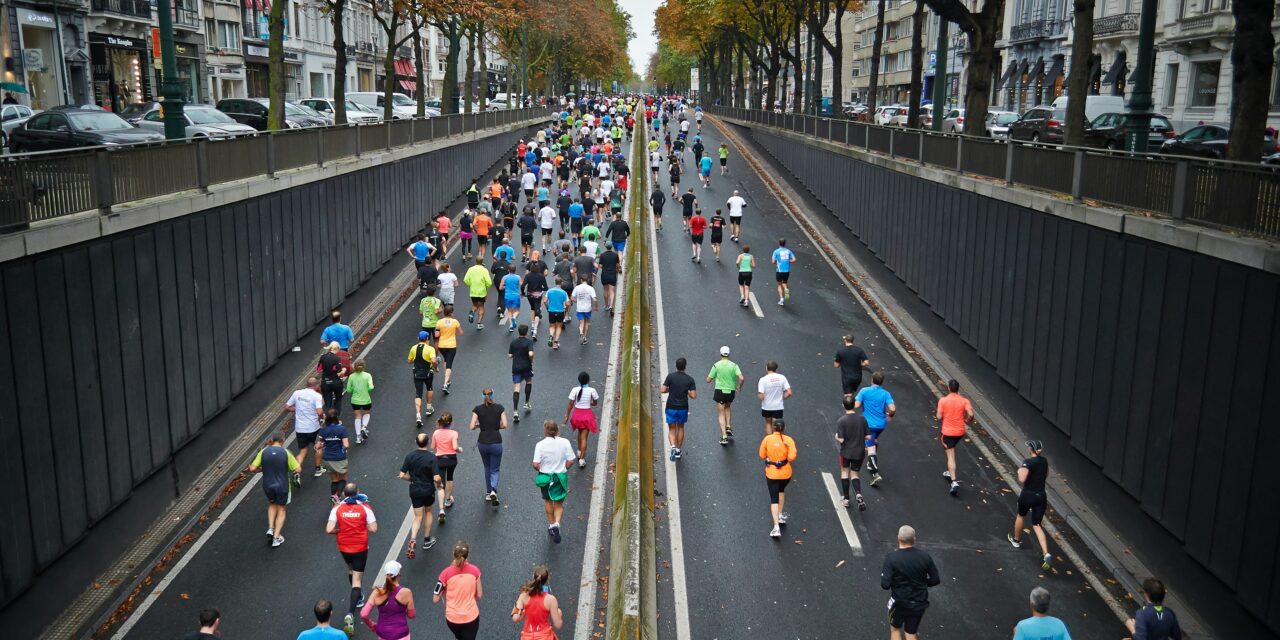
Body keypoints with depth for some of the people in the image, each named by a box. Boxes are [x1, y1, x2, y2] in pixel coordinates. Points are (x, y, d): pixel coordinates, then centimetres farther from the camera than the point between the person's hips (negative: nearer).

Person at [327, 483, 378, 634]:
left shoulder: (337, 508, -10)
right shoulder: (365, 507, -13)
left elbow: (329, 530, -16)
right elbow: (373, 529, -13)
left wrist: (341, 530, 3)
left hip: (344, 547, 2)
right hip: (360, 548, -2)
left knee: (350, 569, 31)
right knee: (357, 580, 1)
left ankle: (358, 598, 48)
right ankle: (350, 614, -14)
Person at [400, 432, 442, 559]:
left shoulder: (410, 456, -9)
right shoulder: (432, 457, -18)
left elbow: (402, 475, -7)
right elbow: (436, 478, -22)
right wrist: (439, 485, 0)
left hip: (414, 490, 2)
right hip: (428, 490, -2)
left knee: (418, 516, 13)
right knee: (428, 512, 23)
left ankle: (413, 539, -10)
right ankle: (427, 540, 31)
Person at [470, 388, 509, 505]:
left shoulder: (478, 409, -3)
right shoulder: (499, 408, -3)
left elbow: (472, 427, -8)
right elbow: (504, 425, -7)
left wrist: (480, 425, 11)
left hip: (482, 443, 1)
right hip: (496, 443, -1)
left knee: (487, 468, 24)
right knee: (495, 469, 11)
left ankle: (488, 492, 28)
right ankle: (493, 491, -14)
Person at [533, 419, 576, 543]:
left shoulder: (540, 445, -16)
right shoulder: (565, 442, -12)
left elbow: (535, 464, -17)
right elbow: (570, 461, -8)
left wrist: (541, 469, 4)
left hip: (545, 476, 0)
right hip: (561, 477, 0)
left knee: (548, 501, 23)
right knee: (559, 503, 14)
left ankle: (551, 524, 36)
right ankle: (557, 523, -8)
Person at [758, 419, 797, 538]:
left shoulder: (767, 439, -10)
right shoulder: (788, 440, -11)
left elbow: (762, 455, -3)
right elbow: (792, 457, -19)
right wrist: (785, 458, 1)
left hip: (771, 473, -1)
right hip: (785, 473, 1)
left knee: (774, 499, 2)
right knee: (781, 491, 31)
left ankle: (776, 527, -8)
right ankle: (780, 515, 37)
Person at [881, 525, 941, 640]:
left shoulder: (891, 557, -20)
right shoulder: (924, 556, -10)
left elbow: (885, 585, -22)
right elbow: (935, 580, -2)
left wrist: (882, 570, -3)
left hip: (899, 602, -3)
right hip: (919, 603, 3)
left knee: (895, 629, 24)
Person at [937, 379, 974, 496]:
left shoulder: (943, 400, -11)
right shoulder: (964, 400, -6)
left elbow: (939, 416, -11)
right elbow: (970, 414, -17)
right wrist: (967, 419, 5)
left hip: (948, 432, -3)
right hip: (960, 432, 3)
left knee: (950, 456, -2)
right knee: (952, 451, 30)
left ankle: (954, 482, -14)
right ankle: (950, 473, 39)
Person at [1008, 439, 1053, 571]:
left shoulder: (1028, 462, -17)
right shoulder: (1044, 461, 5)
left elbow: (1022, 479, -24)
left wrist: (1020, 471, -5)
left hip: (1028, 495, -5)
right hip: (1041, 496, 5)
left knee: (1021, 516, 25)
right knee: (1037, 525, 5)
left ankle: (1016, 540, 47)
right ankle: (1046, 554, -13)